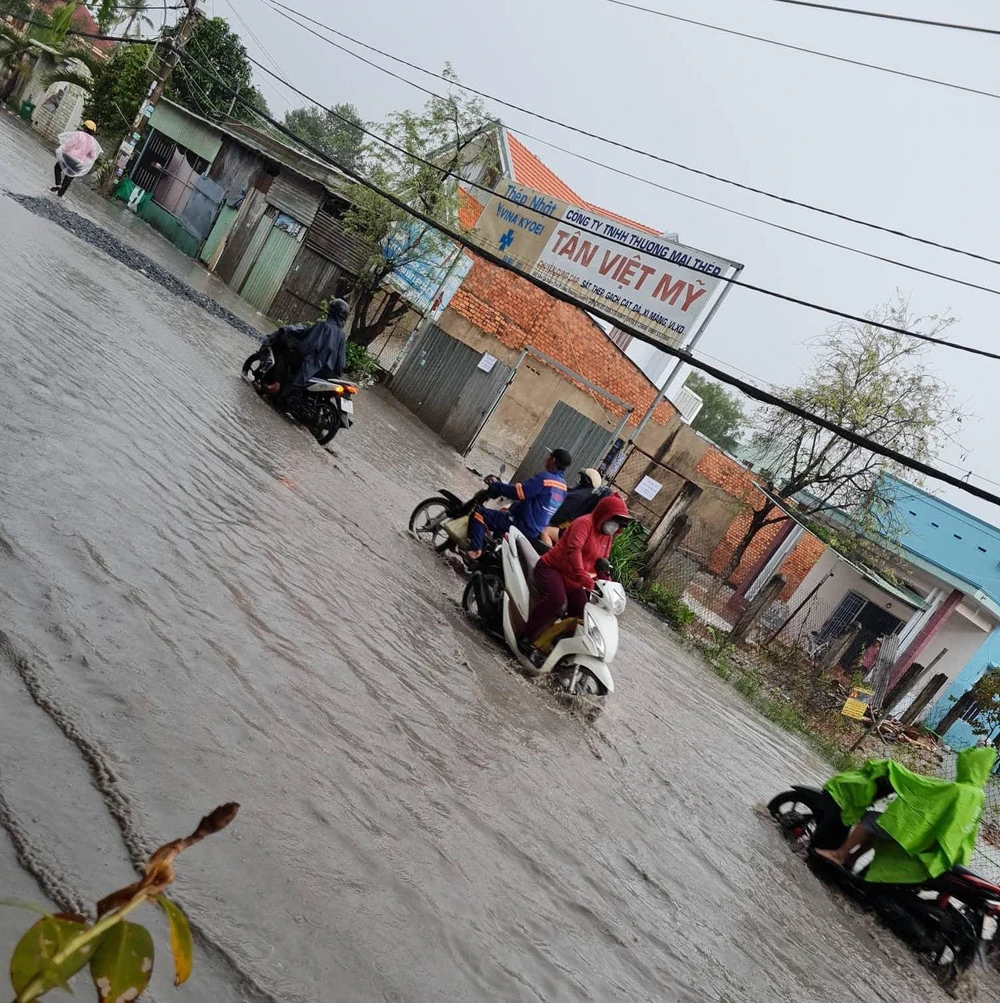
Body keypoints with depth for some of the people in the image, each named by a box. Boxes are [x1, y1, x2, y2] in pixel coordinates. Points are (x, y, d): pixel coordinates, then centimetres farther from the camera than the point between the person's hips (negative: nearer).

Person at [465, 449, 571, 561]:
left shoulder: (544, 477, -20)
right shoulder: (562, 483, 7)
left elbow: (518, 492, -23)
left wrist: (496, 485, -7)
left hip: (524, 527, -10)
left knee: (479, 513, -11)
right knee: (505, 509, 36)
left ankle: (475, 550, -13)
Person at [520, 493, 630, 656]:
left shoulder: (607, 536, 12)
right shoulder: (584, 523, -16)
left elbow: (602, 562, 20)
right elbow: (574, 549, -32)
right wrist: (582, 575, -46)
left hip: (573, 580, 10)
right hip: (552, 568, -9)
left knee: (581, 614, 2)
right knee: (557, 599, -34)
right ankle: (526, 638, -24)